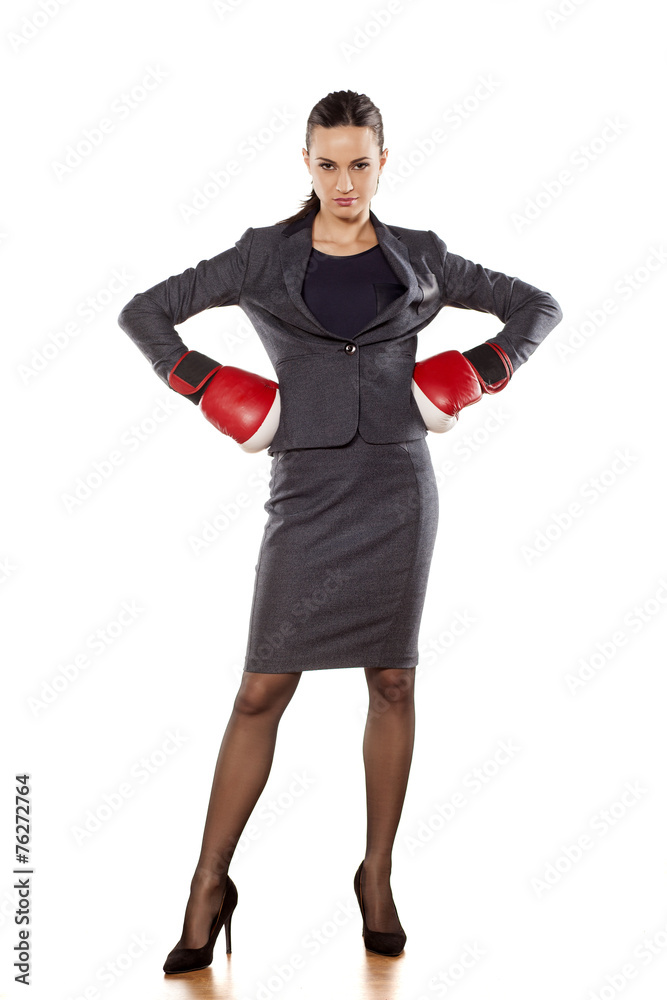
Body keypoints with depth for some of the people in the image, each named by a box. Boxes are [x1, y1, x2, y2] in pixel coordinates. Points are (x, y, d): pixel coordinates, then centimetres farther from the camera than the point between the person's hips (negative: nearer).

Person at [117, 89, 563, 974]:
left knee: (392, 683, 5)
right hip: (308, 487, -1)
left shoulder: (418, 258, 9)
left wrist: (479, 373, 3)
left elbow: (537, 306, 16)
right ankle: (209, 886, 7)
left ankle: (377, 877, 20)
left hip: (398, 485, 1)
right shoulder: (265, 255, 6)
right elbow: (144, 312, 8)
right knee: (263, 690, -3)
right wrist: (209, 387, 0)